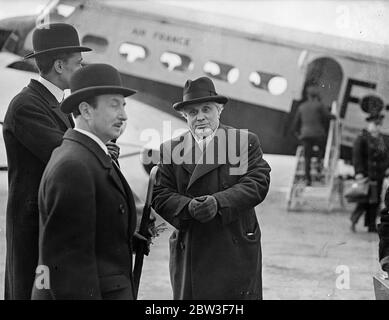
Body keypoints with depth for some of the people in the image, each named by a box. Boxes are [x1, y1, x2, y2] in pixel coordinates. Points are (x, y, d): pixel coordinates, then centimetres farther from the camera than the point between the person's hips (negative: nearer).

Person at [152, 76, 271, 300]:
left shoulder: (246, 142, 3)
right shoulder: (170, 149, 8)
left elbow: (258, 183, -8)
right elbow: (160, 195, 1)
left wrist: (219, 202, -22)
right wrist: (189, 207, -19)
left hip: (237, 249, -1)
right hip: (189, 254, 2)